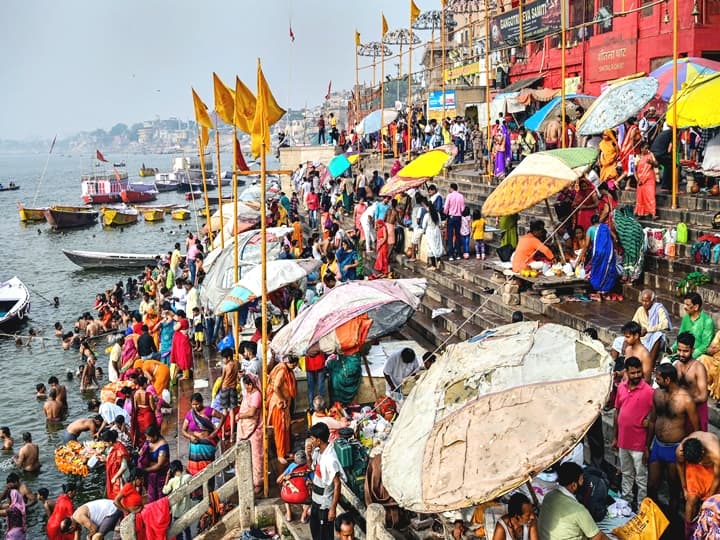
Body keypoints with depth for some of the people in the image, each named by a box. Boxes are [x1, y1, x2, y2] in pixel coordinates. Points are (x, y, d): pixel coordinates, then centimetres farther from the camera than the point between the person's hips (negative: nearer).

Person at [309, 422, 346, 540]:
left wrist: (333, 508, -23)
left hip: (326, 503, -9)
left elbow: (337, 484, -25)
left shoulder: (330, 459, -29)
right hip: (316, 499, 9)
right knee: (314, 527, 26)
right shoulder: (317, 451, -2)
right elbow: (313, 468, 15)